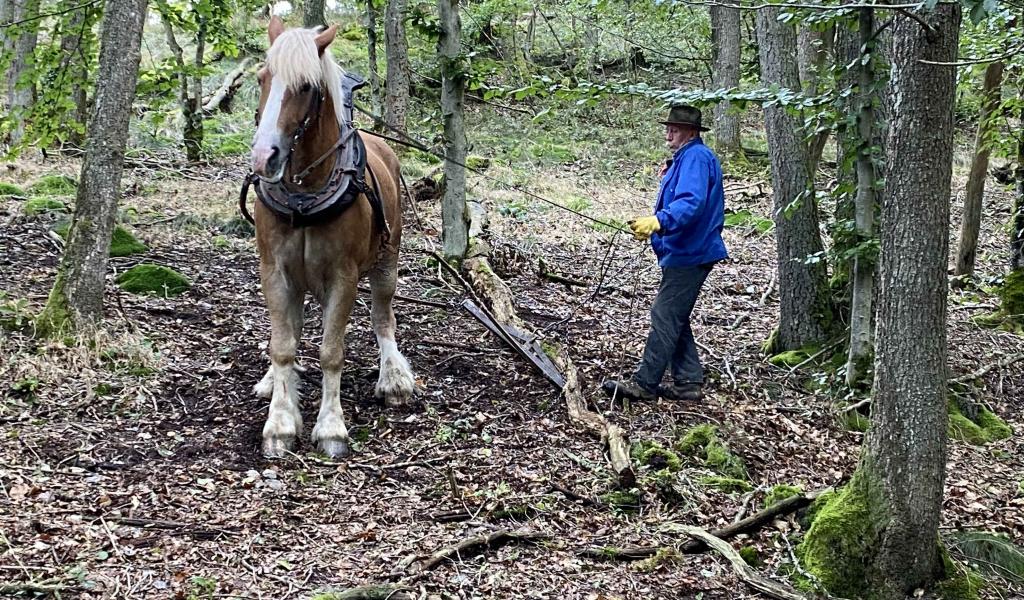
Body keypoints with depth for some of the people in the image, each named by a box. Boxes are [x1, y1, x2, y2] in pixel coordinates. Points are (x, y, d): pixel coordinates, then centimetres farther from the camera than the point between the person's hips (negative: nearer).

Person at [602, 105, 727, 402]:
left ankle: (644, 383, -7)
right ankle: (688, 382, 16)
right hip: (683, 253, 11)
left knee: (665, 317, -9)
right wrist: (667, 181, 17)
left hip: (688, 255, -11)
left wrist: (658, 221, -43)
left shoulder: (696, 157, -15)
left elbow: (691, 202, -32)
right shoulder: (685, 158, 19)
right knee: (675, 319, 13)